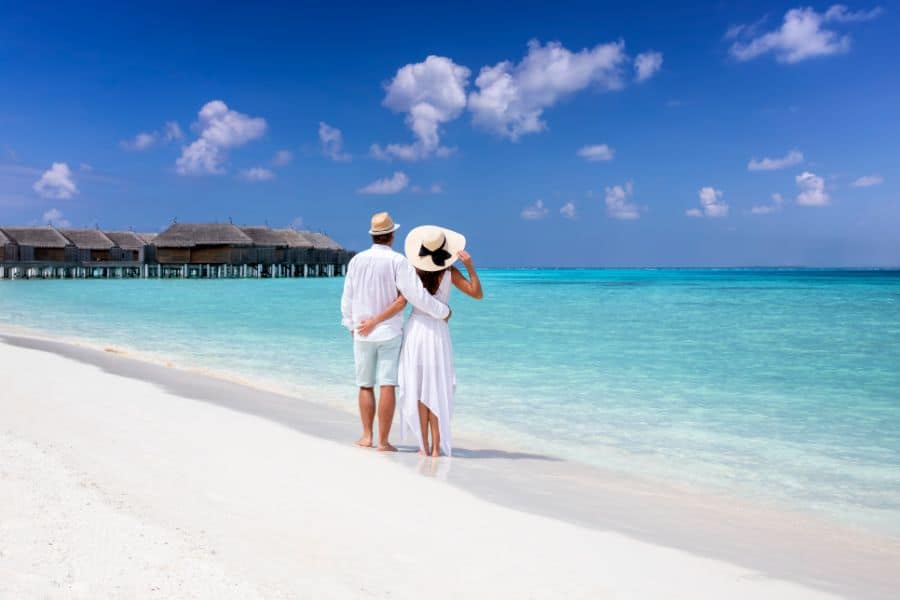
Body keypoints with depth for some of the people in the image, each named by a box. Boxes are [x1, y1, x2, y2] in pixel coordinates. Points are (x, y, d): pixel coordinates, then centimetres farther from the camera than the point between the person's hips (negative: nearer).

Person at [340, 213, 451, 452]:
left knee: (365, 385, 13)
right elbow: (417, 295, -16)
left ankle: (367, 436, 15)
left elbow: (347, 299, 9)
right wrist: (443, 311, -1)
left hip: (363, 333, 3)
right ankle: (383, 441, -1)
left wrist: (351, 325, 24)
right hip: (390, 333, -3)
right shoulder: (397, 261, -11)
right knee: (387, 386, -2)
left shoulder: (357, 260, 1)